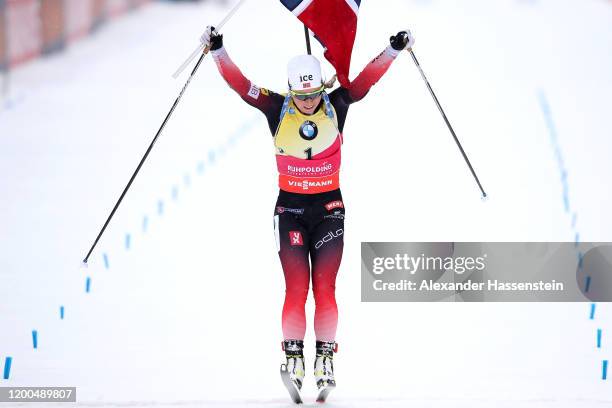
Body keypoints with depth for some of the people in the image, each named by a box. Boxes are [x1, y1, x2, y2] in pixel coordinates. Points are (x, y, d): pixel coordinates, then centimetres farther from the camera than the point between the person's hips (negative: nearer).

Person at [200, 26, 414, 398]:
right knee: (296, 289, -9)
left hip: (329, 207, 1)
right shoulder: (277, 109, -7)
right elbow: (239, 84, -13)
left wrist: (394, 50, -21)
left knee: (325, 289, -4)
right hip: (290, 208, -1)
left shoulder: (336, 105, -5)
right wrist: (218, 51, -25)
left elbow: (368, 79, -10)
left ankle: (326, 360, 4)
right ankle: (294, 361, -3)